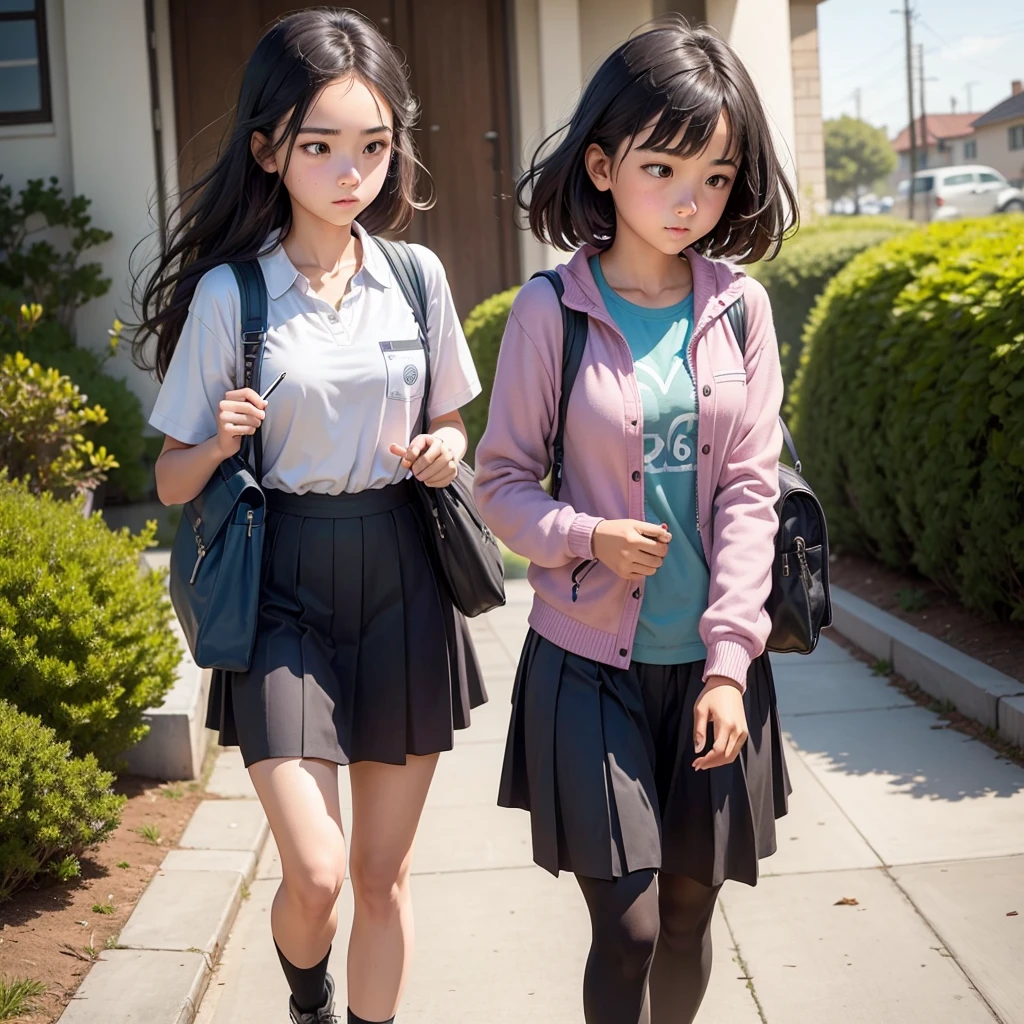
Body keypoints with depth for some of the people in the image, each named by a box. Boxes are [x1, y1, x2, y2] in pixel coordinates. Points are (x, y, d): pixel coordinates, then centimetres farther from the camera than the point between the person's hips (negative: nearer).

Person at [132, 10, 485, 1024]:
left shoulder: (417, 275, 1)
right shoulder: (229, 293, -7)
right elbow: (172, 481, -1)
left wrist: (442, 451, -6)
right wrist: (220, 444, -22)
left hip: (400, 576, 3)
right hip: (284, 584, -3)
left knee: (384, 873, 9)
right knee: (314, 871, -10)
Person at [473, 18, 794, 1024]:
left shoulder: (740, 306, 0)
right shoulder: (551, 310, -6)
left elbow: (750, 490, -1)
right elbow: (502, 480, 0)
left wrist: (727, 660, -7)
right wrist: (590, 538, -19)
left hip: (711, 662, 3)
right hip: (590, 658, -2)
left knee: (689, 913, 13)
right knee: (628, 925, -4)